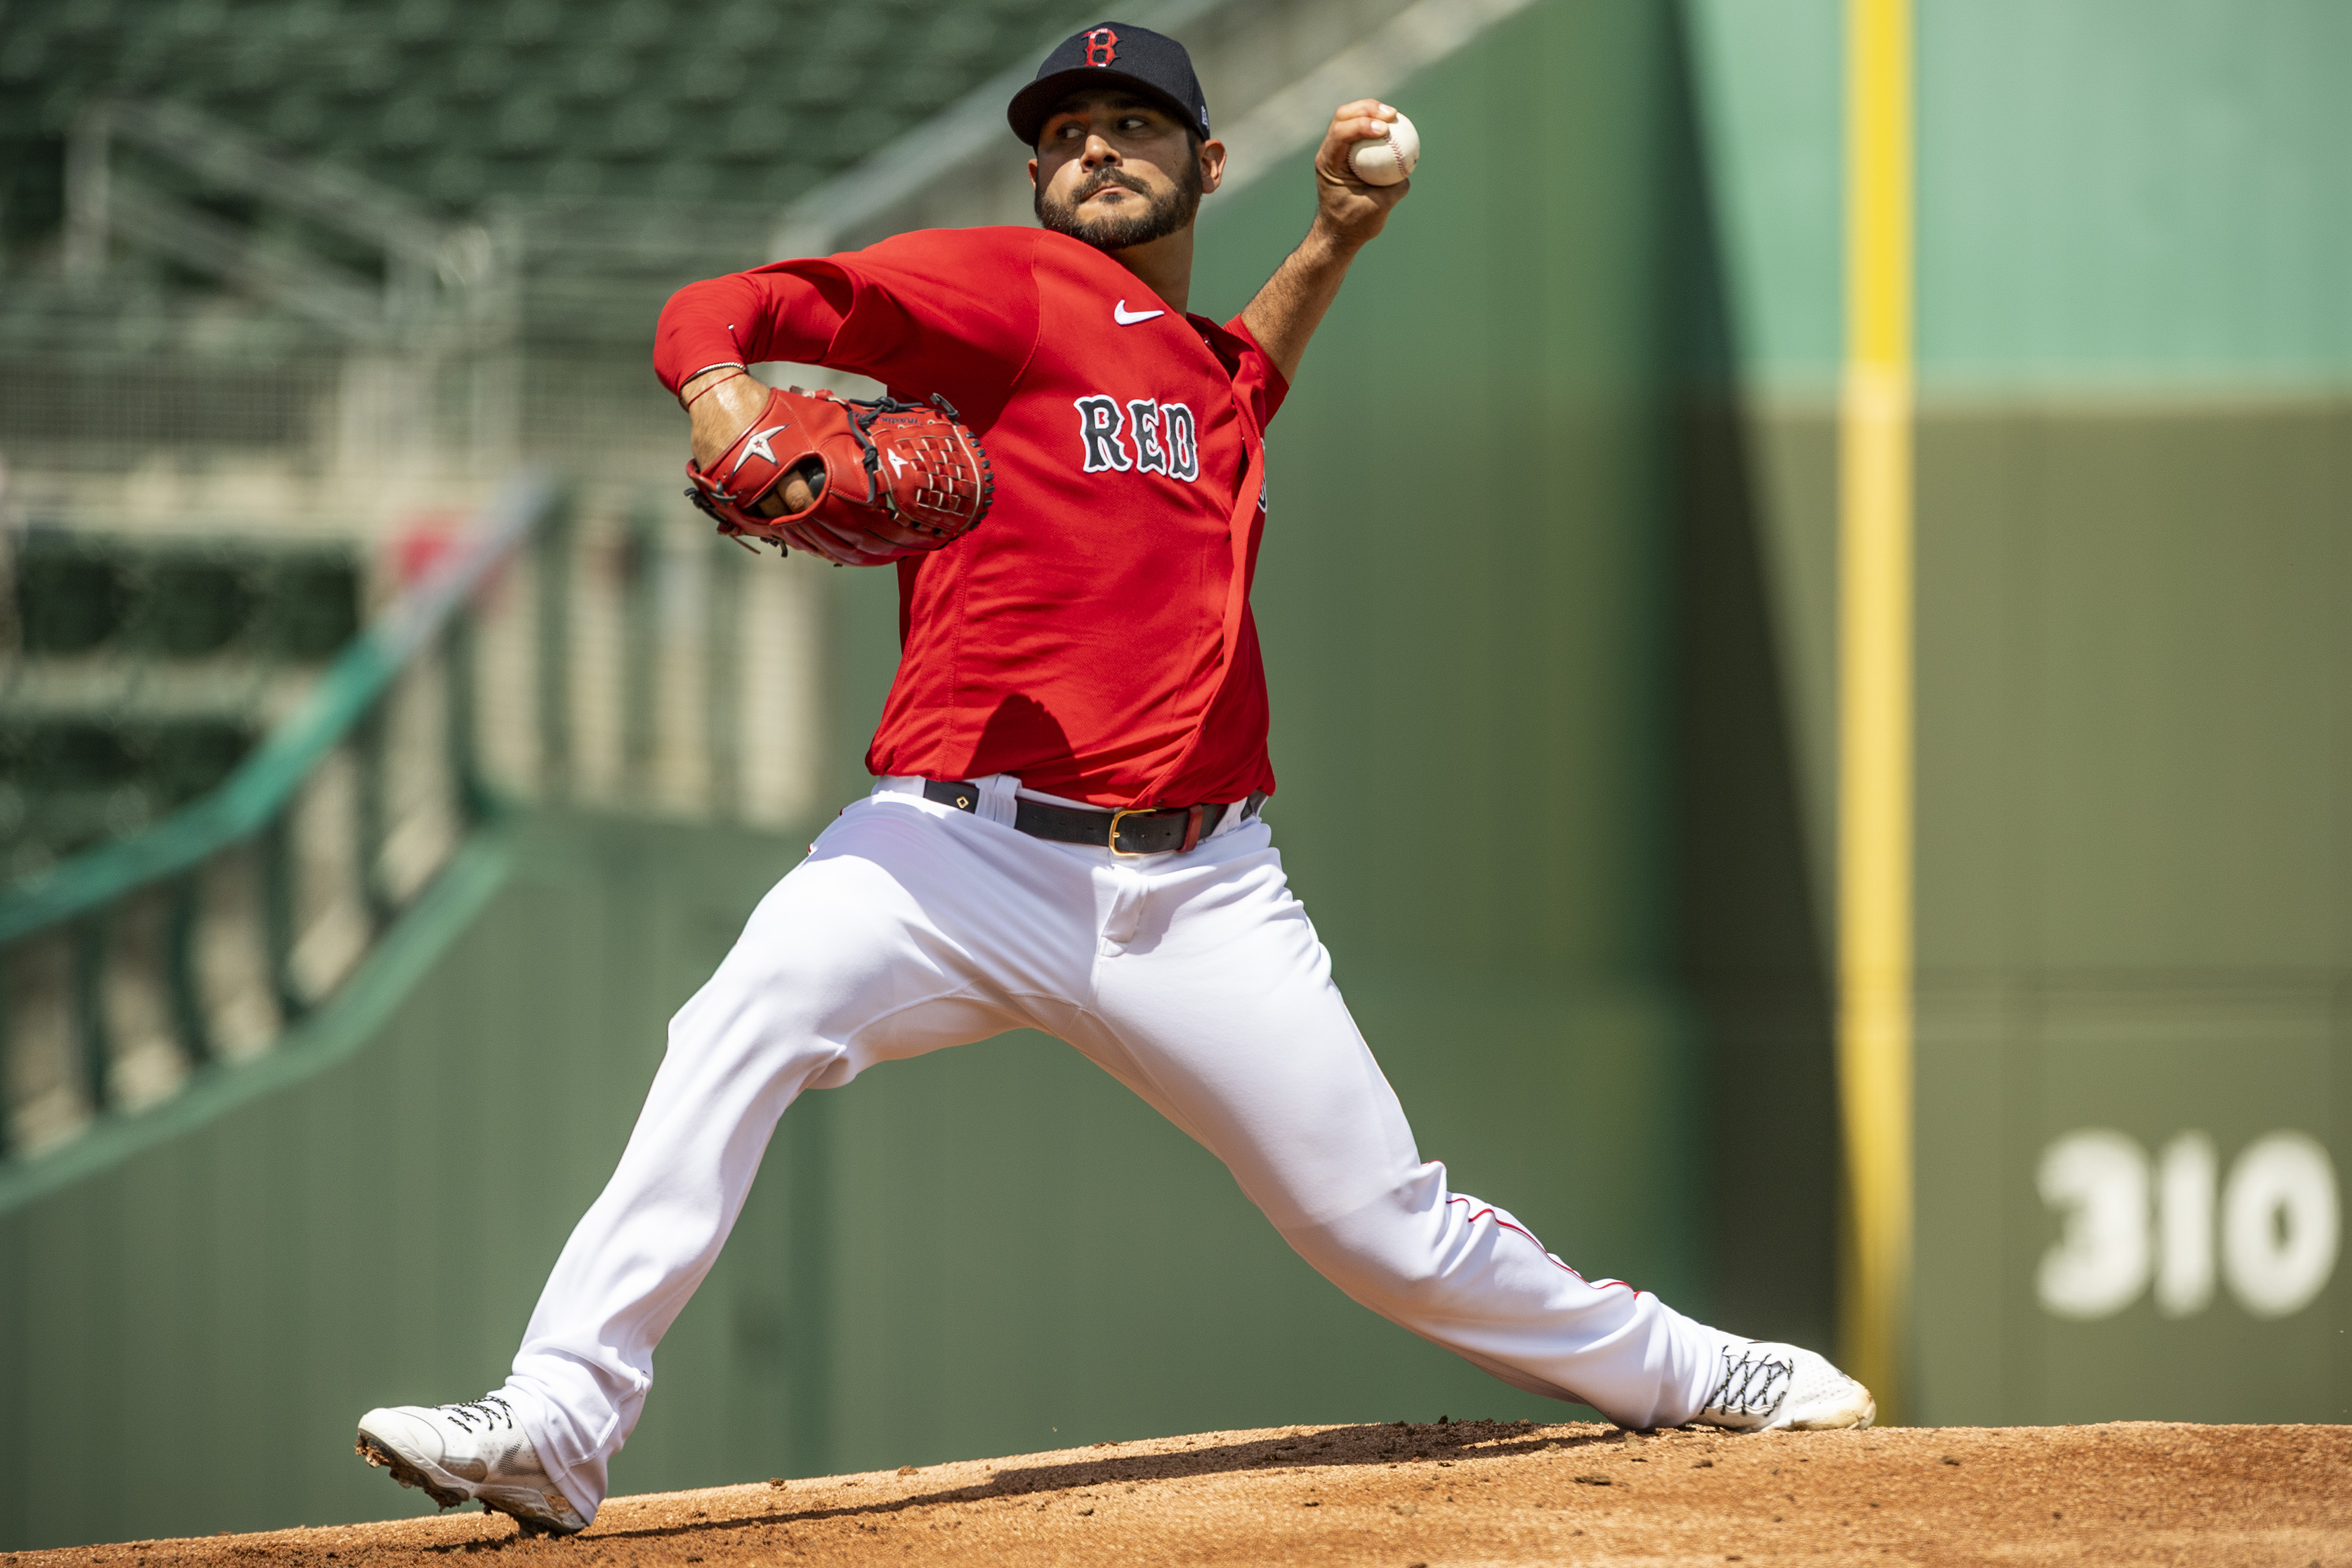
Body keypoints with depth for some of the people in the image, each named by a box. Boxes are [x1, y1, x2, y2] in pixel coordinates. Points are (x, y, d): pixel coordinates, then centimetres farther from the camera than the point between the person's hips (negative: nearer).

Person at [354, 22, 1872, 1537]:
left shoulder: (1216, 365, 17)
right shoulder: (1008, 292, 0)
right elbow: (716, 311, -8)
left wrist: (1333, 243, 23)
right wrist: (724, 393, -32)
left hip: (1202, 893, 5)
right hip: (966, 847, -5)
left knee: (1389, 1226, 7)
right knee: (754, 1015, -32)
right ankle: (557, 1426, -34)